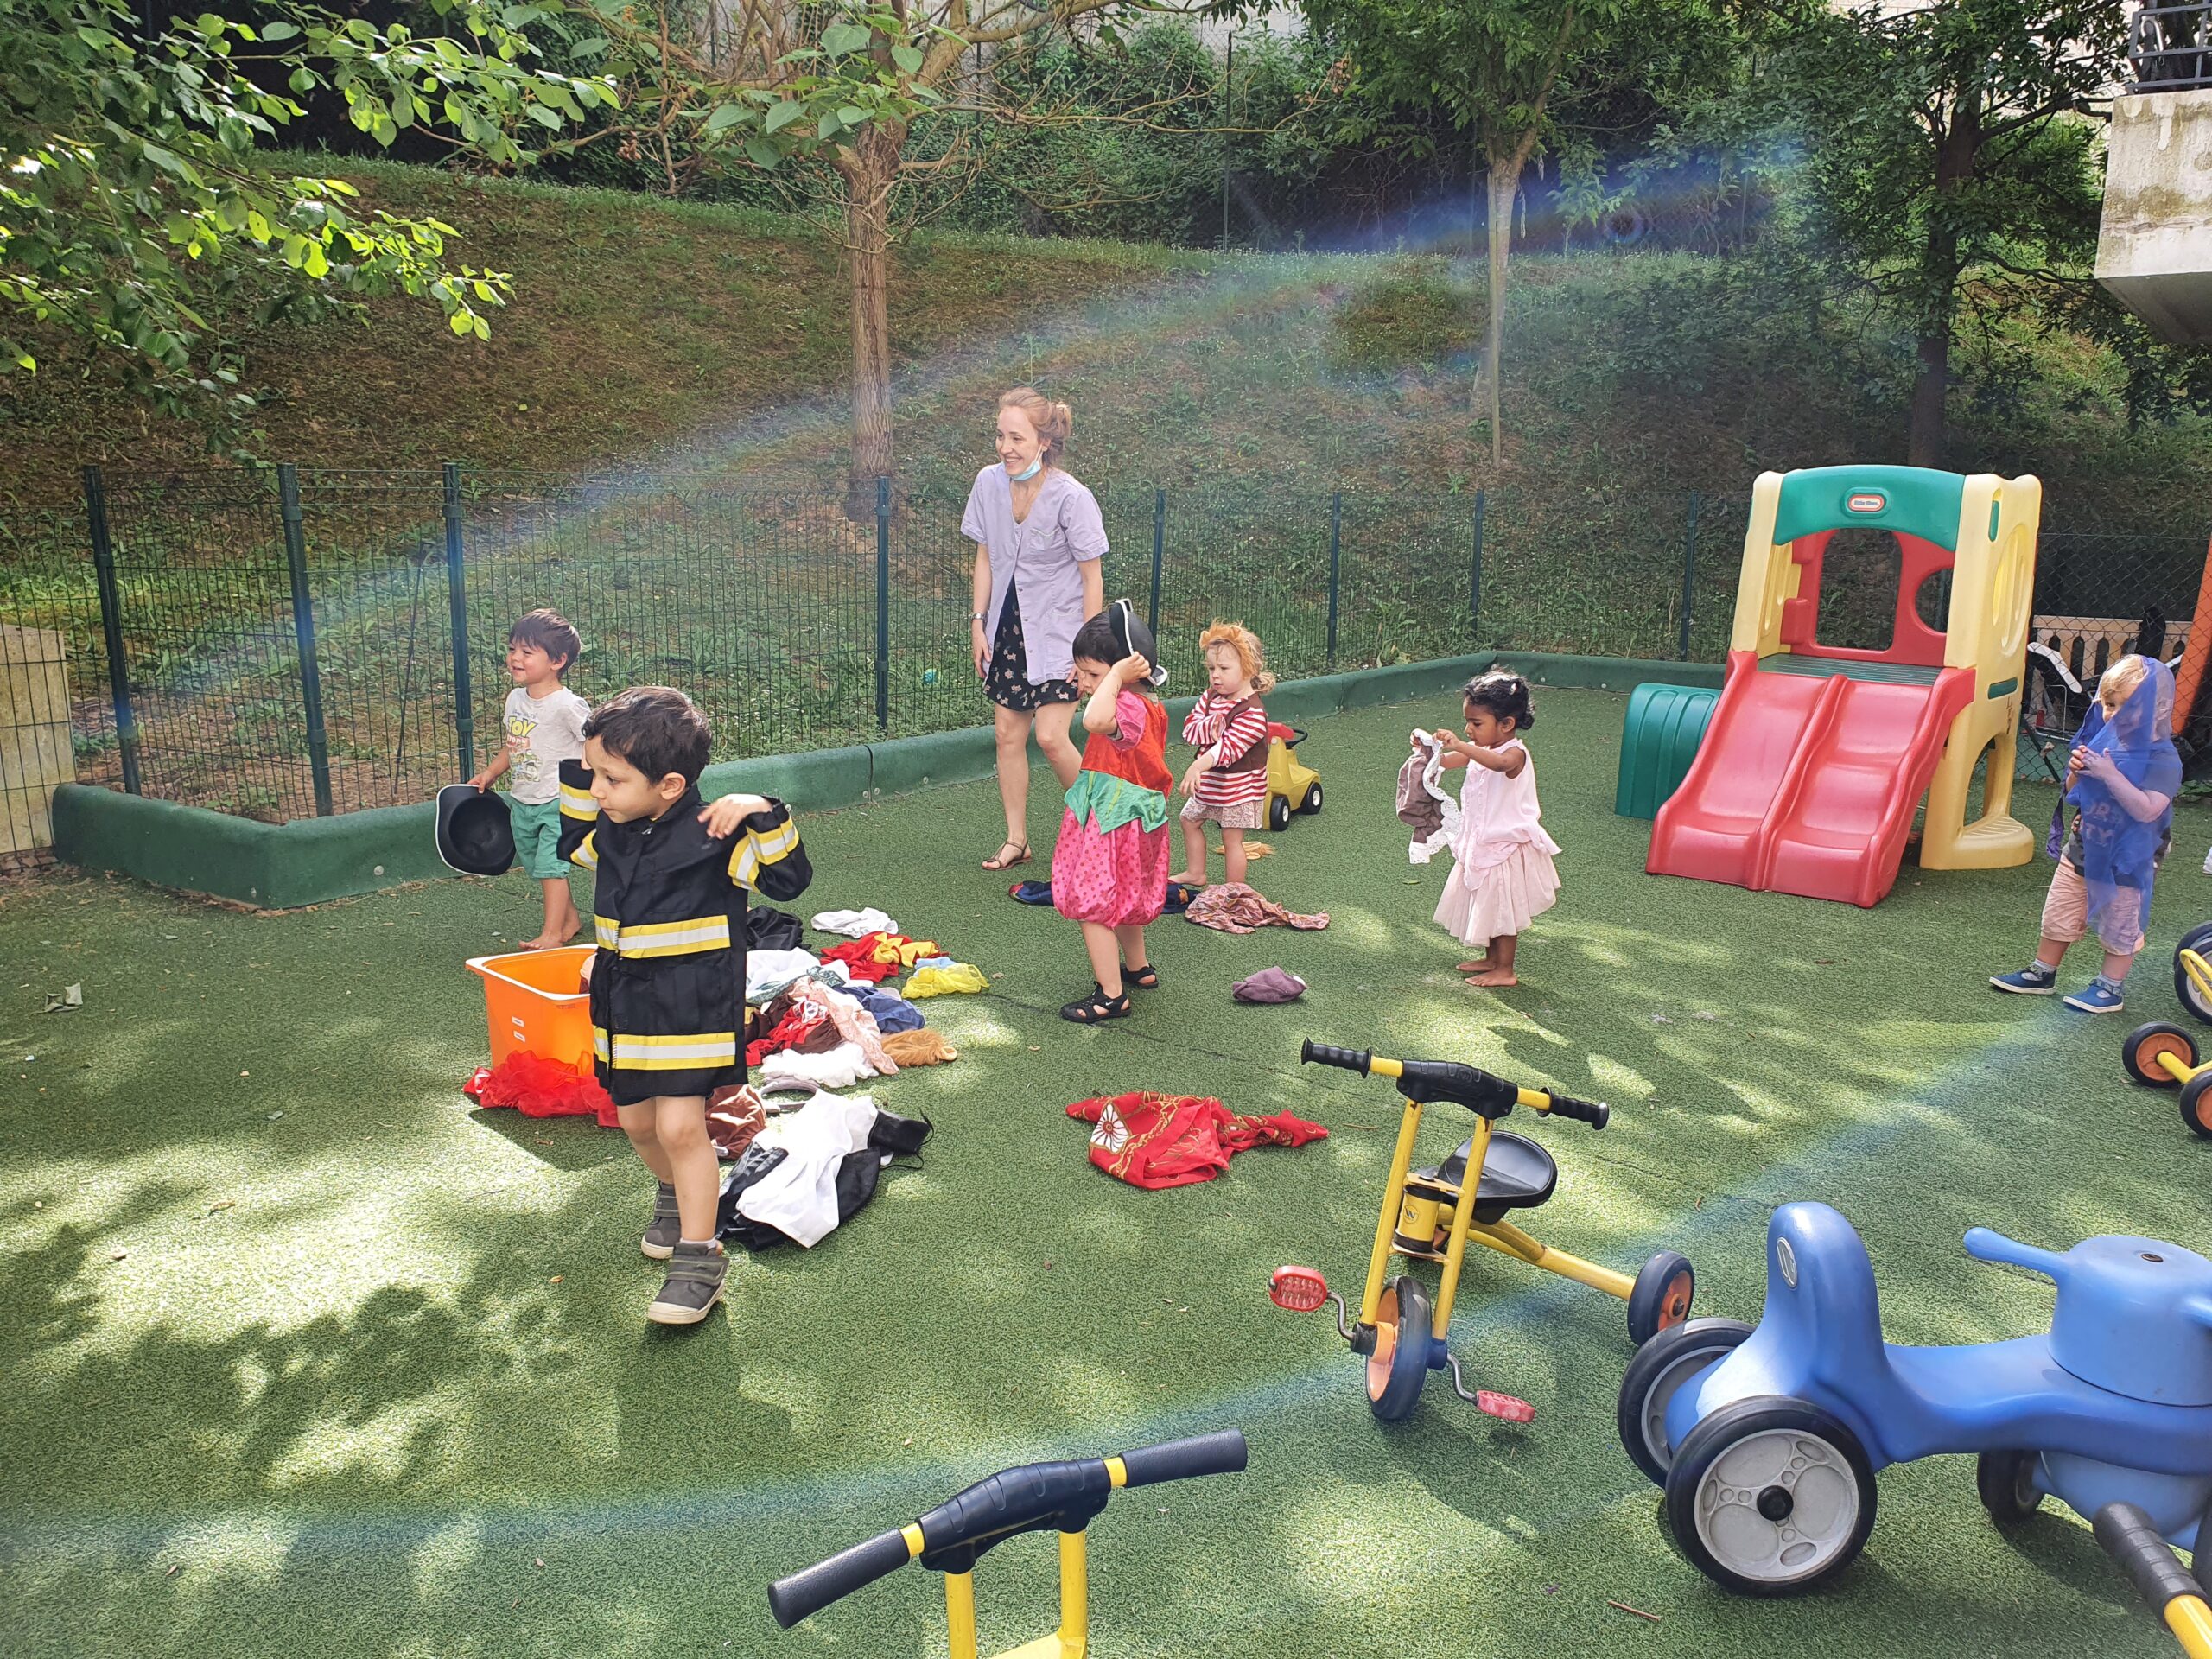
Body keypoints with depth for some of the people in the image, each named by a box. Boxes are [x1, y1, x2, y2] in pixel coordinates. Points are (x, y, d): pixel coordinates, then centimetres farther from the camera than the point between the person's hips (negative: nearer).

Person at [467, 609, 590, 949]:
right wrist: (491, 772, 12)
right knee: (535, 865, 15)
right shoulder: (515, 698, 5)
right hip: (521, 802, 8)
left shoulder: (568, 705, -18)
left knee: (550, 864, -8)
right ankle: (570, 919, 29)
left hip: (558, 802, -8)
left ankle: (552, 933, 0)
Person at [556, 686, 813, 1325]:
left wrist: (763, 815, -32)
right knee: (636, 1122, 18)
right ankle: (675, 1195, 48)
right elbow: (571, 844, 22)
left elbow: (788, 878, -18)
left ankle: (699, 1260, 4)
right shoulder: (611, 832, 1)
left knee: (680, 1126, -10)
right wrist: (579, 774, 8)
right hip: (623, 1008, 7)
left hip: (694, 1009, -7)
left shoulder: (712, 837, -18)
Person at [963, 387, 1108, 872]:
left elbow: (1092, 577, -12)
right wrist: (978, 622, 5)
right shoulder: (989, 483, -3)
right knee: (1007, 734, 6)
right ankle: (1016, 840, 19)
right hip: (1007, 627, 5)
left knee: (1050, 737, -12)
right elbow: (985, 557, 8)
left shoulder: (1071, 498, -18)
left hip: (1058, 631, -5)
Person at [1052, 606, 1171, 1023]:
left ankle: (1111, 995, 1)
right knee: (1123, 898, 27)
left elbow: (1095, 720, -48)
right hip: (1130, 815, 11)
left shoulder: (1129, 708, -26)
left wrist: (1116, 675, -38)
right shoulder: (1148, 705, 8)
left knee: (1091, 904, -4)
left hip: (1111, 820, -11)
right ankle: (1139, 968, 45)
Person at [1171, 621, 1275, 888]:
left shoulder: (1252, 712, -25)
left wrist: (1198, 766, -50)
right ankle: (1196, 873, 40)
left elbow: (1229, 746, -37)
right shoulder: (1209, 697, 0)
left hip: (1239, 787, -9)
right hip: (1209, 783, 9)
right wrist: (1212, 726, -31)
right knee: (1190, 820, 23)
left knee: (1232, 839, -2)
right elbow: (1190, 729, -9)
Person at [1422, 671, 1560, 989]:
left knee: (1503, 908, 2)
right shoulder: (1480, 749, 4)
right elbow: (1445, 761, 12)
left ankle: (1505, 971, 14)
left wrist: (1460, 745, -54)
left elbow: (1499, 763, -47)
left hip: (1507, 846, -9)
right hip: (1482, 844, 9)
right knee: (1488, 905, 20)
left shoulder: (1515, 753, -23)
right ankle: (1491, 959, 35)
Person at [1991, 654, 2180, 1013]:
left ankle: (2110, 988, 23)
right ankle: (2042, 973, 29)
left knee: (2119, 923, 9)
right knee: (2059, 913, 15)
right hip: (2083, 848, 6)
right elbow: (2074, 793, 9)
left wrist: (2110, 775, -34)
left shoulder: (2162, 758, -17)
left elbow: (2147, 809, -29)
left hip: (2127, 861, -6)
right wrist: (2077, 773, -12)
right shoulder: (2103, 741, 1)